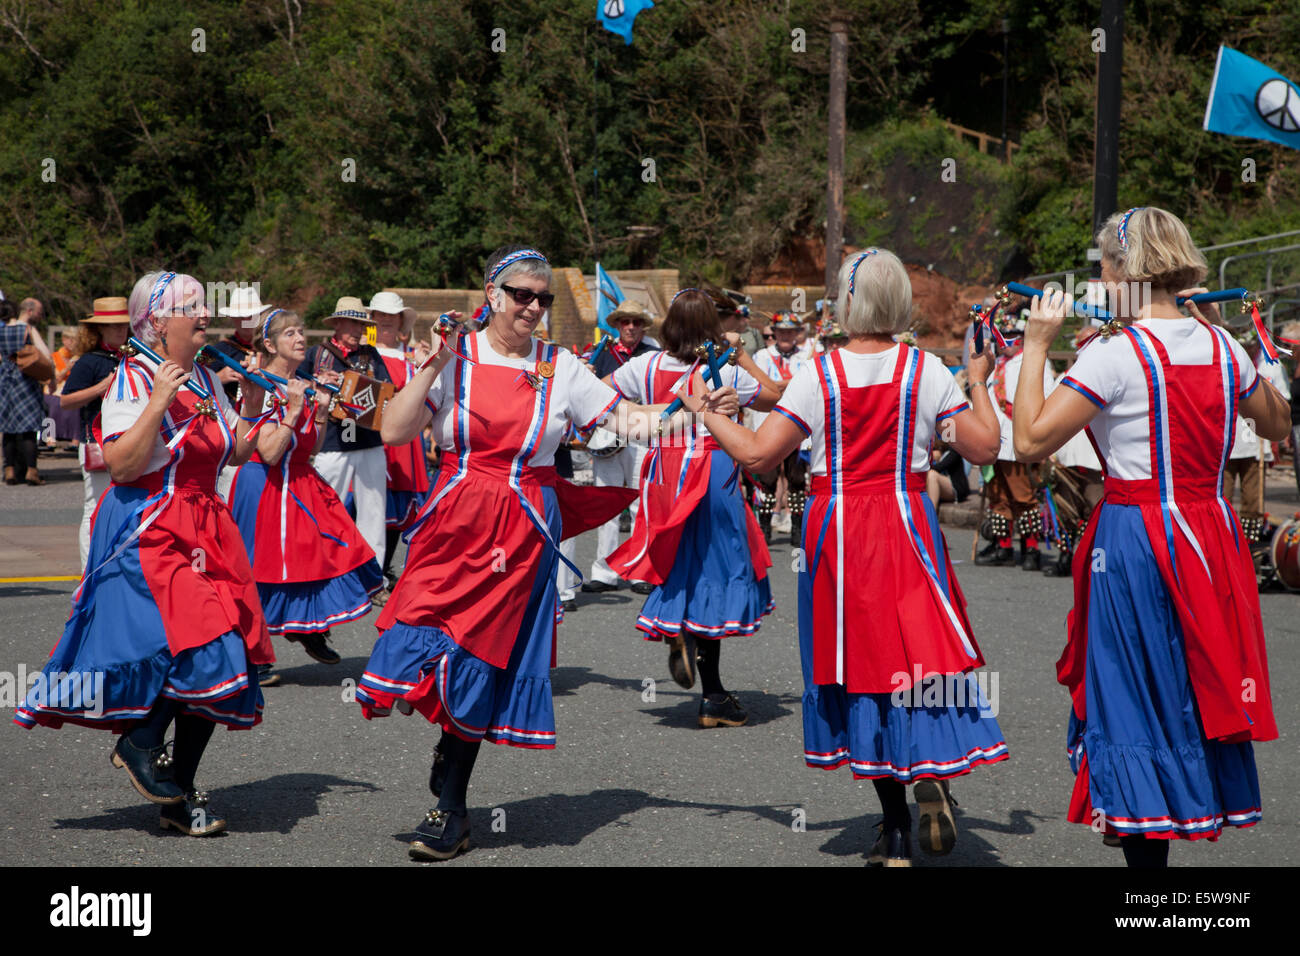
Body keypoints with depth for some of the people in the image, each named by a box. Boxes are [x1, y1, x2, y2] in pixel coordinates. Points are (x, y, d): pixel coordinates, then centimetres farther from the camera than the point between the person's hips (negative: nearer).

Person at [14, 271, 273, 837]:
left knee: (219, 661, 3)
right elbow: (120, 463, -20)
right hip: (147, 533, -8)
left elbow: (236, 452, 21)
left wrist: (252, 403, 7)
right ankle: (139, 744, 4)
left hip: (204, 530, 8)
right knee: (199, 648, -20)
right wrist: (157, 405, -26)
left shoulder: (204, 378, 14)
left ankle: (179, 798, 13)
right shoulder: (132, 380, -9)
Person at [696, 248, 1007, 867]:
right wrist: (978, 383, 13)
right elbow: (983, 449, -2)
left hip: (838, 531, 0)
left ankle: (896, 832, 15)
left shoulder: (818, 375, -7)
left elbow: (756, 454, -10)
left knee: (862, 656, 10)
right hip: (907, 525, 0)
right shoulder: (926, 370, -4)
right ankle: (932, 773, -21)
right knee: (918, 647, 9)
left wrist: (707, 416, 6)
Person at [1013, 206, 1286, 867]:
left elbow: (1030, 441, -19)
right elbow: (1277, 424, 20)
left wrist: (1036, 345, -8)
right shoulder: (1220, 345, 3)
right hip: (1211, 533, 6)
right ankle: (1203, 812, 35)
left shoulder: (1116, 353, -15)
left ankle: (1146, 849, 4)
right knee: (1197, 692, 20)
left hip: (1136, 539, -6)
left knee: (1138, 704, 1)